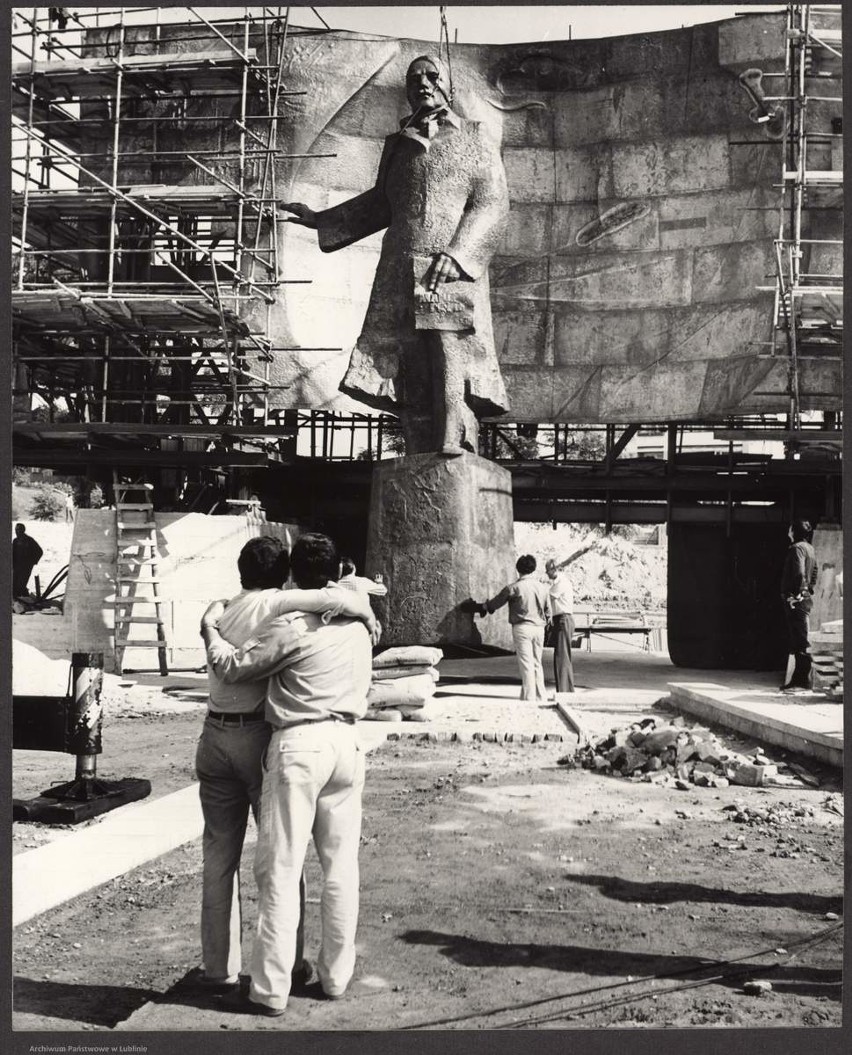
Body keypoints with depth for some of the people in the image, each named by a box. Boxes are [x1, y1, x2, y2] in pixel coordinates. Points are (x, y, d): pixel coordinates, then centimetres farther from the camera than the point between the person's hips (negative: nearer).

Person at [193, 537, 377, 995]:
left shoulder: (222, 611, 13)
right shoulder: (273, 604, -9)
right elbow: (336, 598, -21)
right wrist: (366, 613, -1)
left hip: (216, 736, 5)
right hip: (262, 737, -5)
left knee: (219, 854, 11)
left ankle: (219, 966, 16)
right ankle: (288, 962, 17)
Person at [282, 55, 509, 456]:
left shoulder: (474, 138, 12)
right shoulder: (397, 144, 24)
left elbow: (492, 205, 1)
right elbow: (380, 203, 32)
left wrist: (456, 253, -15)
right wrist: (321, 220, 28)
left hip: (453, 278, -4)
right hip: (400, 280, 4)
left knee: (453, 382, -15)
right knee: (410, 385, -3)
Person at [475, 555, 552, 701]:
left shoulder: (513, 588, -9)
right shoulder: (543, 588, 5)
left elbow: (496, 603, 4)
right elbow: (548, 611, 12)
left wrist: (484, 607, 23)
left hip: (522, 628, -5)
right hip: (539, 628, 5)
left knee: (526, 664, -3)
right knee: (537, 663, 13)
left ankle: (529, 697, -4)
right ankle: (541, 696, 17)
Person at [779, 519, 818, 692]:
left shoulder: (797, 548, -12)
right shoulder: (809, 548, 17)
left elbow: (799, 573, -23)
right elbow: (814, 573, 24)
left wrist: (796, 595, -20)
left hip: (796, 600, -10)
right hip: (805, 598, 10)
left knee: (801, 640, -9)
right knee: (798, 640, 12)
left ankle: (803, 679, -8)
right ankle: (799, 678, 16)